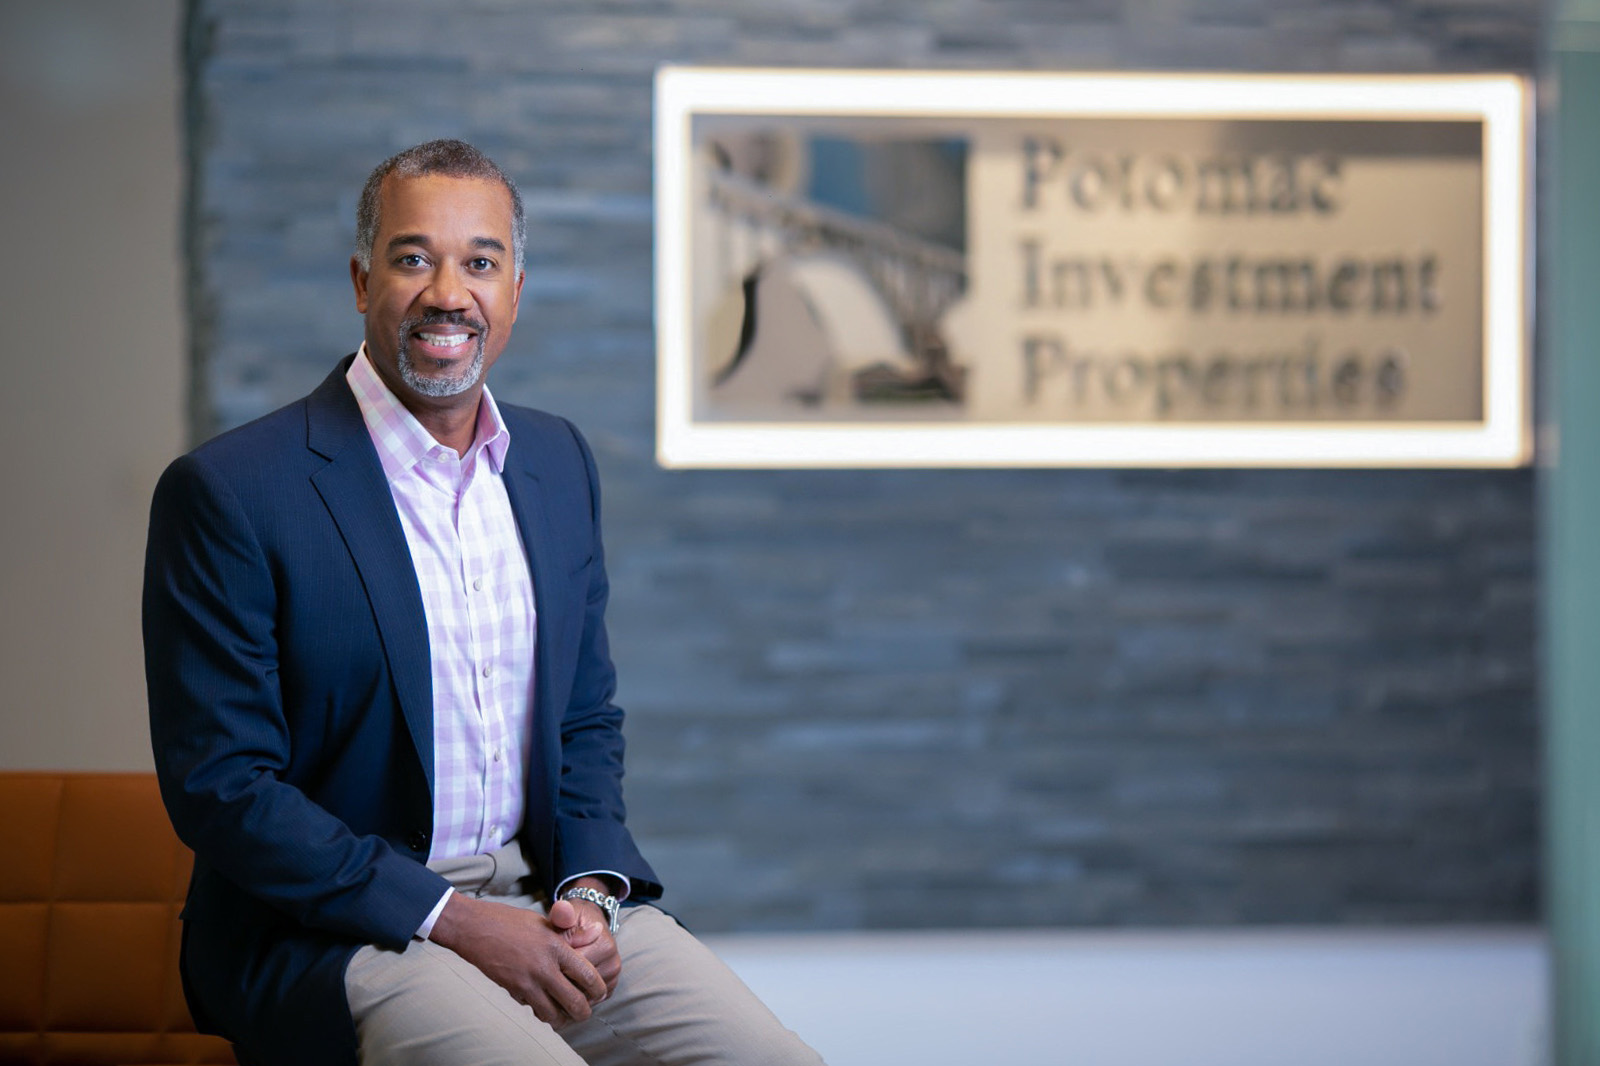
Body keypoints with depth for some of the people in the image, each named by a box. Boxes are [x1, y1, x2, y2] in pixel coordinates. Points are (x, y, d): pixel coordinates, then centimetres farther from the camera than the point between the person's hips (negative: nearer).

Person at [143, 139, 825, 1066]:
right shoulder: (229, 493, -9)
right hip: (332, 929, -6)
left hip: (548, 899, 6)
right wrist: (453, 921, -17)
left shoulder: (559, 461, 11)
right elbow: (220, 788, -11)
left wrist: (591, 891, -2)